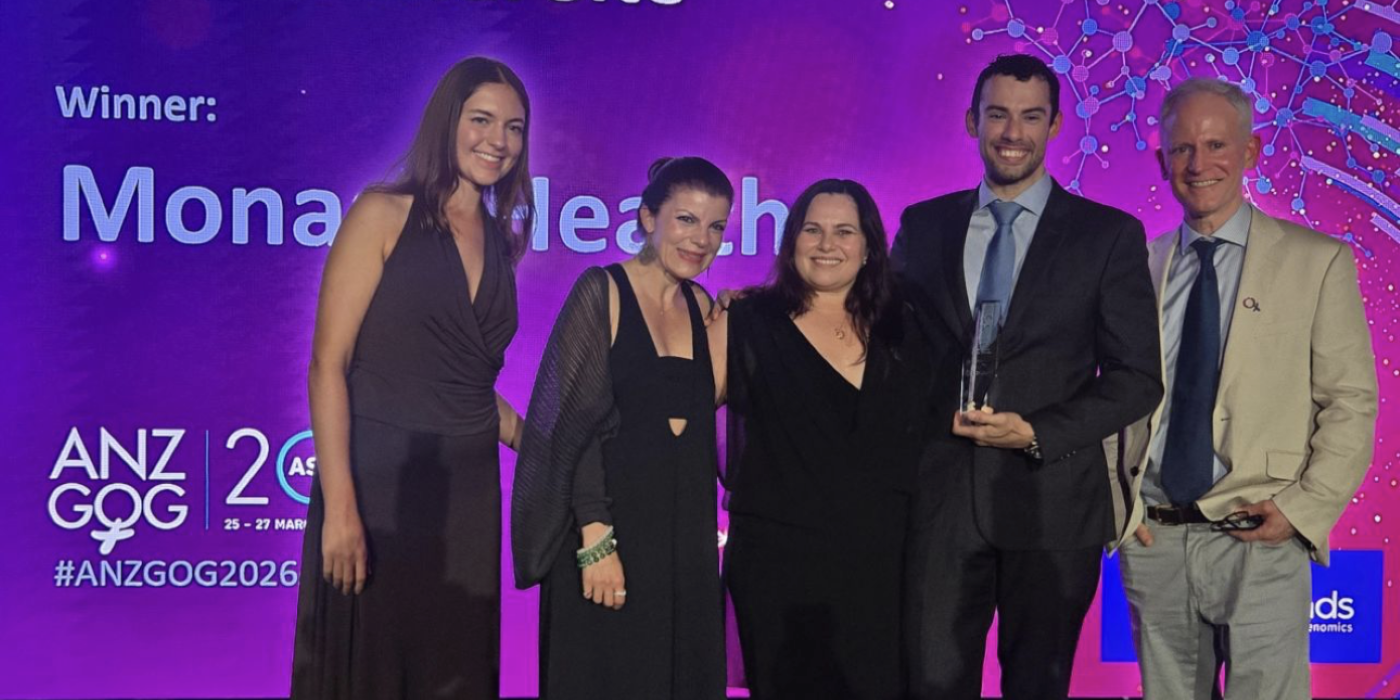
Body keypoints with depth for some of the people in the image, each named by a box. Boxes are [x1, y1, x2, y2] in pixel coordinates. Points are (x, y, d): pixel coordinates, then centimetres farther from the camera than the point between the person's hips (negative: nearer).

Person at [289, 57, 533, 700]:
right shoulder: (384, 215, -5)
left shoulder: (499, 241, 12)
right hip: (380, 483, -5)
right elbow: (328, 363, -11)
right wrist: (340, 505, -19)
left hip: (468, 496, 5)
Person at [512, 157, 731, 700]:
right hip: (611, 532, -6)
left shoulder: (701, 305, 10)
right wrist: (595, 540, -18)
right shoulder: (603, 291, -8)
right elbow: (574, 425, -13)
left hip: (686, 537, 6)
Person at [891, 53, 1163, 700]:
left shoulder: (1109, 235, 1)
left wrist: (1038, 433, -13)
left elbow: (1137, 378, -2)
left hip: (1051, 500, -1)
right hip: (939, 498, 1)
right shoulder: (921, 227, 8)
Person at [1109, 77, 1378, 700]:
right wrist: (1117, 503, 2)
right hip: (1150, 542, 3)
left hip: (1261, 543, -2)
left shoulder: (1317, 261, 1)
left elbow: (1351, 402, -1)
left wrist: (1306, 508, -10)